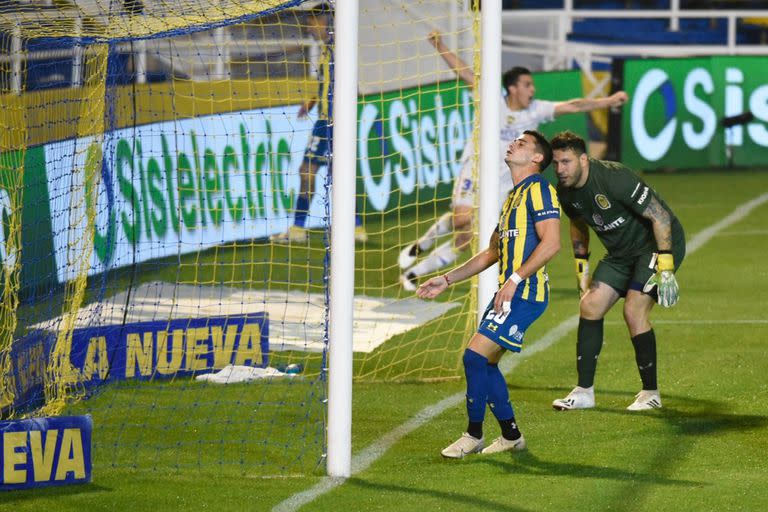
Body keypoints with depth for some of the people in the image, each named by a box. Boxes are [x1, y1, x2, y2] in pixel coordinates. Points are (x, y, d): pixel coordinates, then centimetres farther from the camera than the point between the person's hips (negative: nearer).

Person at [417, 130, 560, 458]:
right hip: (509, 293, 9)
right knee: (485, 364, 10)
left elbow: (551, 243, -19)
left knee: (475, 356, -13)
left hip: (525, 293, -9)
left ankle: (474, 435, -2)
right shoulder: (513, 196, 22)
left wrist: (515, 280, -21)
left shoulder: (538, 189, -8)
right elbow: (492, 253, 28)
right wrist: (447, 280, 23)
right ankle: (511, 435, 19)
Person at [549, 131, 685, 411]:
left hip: (657, 244, -8)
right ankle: (584, 391, 5)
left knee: (634, 311, -20)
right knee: (590, 306, -2)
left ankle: (651, 392, -6)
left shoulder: (614, 178, -30)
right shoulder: (565, 191, -6)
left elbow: (660, 216, -26)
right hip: (621, 251, 8)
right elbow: (578, 225, 18)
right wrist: (581, 265, 15)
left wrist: (665, 268, -27)